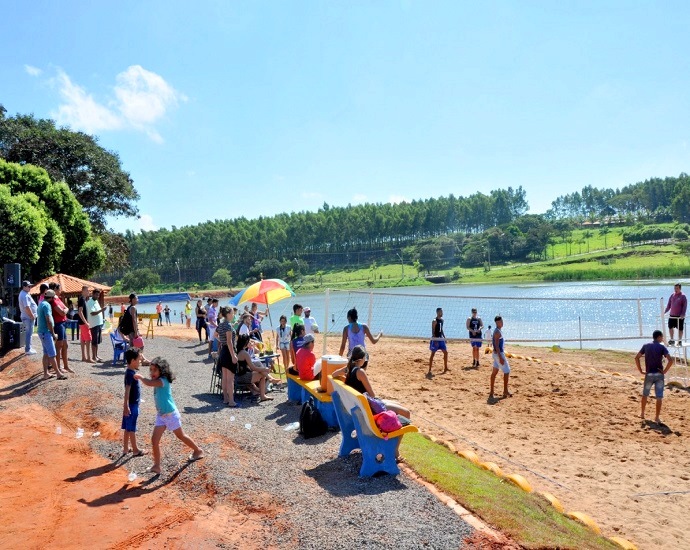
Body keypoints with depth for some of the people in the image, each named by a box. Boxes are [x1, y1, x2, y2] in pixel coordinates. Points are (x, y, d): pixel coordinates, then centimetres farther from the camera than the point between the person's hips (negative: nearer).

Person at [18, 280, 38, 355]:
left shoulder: (24, 294, 15)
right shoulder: (25, 295, -19)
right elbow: (27, 307, -26)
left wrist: (33, 315, 19)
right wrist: (32, 316, -19)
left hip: (27, 317, 11)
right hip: (29, 317, -11)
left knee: (28, 333, 17)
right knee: (29, 333, -7)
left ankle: (28, 348, 25)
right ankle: (28, 350, -4)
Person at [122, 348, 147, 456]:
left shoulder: (132, 372, 8)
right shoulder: (130, 374, -22)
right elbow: (127, 391, -26)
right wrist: (126, 406, -28)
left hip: (134, 404, 9)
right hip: (132, 405, -9)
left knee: (128, 428, 16)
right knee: (131, 429, 2)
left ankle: (126, 448, 25)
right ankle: (135, 450, 11)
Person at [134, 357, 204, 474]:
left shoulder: (163, 381, -24)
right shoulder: (158, 381, 5)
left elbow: (148, 383, -37)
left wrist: (140, 377, -25)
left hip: (171, 414, -8)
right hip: (160, 415, 8)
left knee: (181, 436, 13)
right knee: (154, 440, -3)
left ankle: (198, 451, 35)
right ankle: (156, 466, 4)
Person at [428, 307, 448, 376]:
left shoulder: (442, 320, 11)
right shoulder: (434, 321, -13)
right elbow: (433, 331, -17)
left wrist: (444, 337, 15)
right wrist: (435, 341, -22)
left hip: (441, 339, 8)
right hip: (435, 339, -8)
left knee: (445, 352, 8)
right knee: (433, 354, -4)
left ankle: (445, 368, 21)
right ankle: (429, 370, 0)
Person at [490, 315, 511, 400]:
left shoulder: (499, 330, 12)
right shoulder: (497, 332, -19)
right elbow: (496, 345, -23)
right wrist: (500, 357, -25)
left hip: (497, 353, 10)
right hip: (499, 354, -10)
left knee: (494, 372, 11)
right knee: (507, 371, -2)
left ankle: (491, 392, 15)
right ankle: (505, 391, 6)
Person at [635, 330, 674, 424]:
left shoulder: (646, 346, 3)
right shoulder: (662, 347, -6)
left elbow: (636, 358, 1)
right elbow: (670, 360, -19)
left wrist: (641, 370, 5)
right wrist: (665, 371, -9)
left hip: (648, 374, 3)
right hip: (659, 375, -3)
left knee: (645, 394, 20)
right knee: (659, 397, 1)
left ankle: (642, 414, 29)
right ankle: (657, 418, -1)